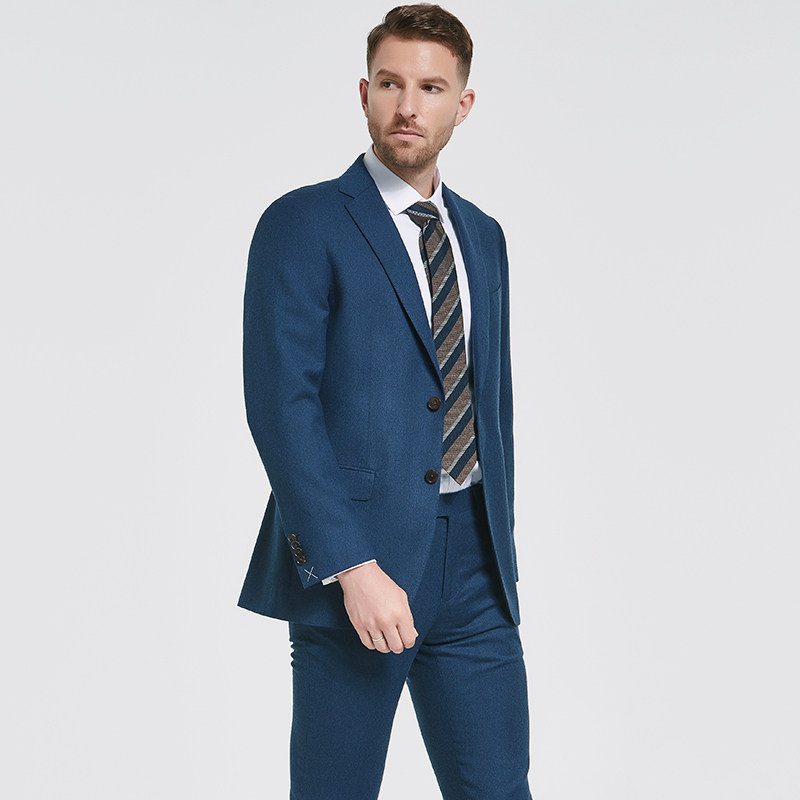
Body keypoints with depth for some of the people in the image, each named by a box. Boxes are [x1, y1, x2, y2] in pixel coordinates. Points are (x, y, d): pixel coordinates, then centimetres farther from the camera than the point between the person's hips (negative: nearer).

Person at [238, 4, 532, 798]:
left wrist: (499, 547, 16)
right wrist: (352, 567, -19)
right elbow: (279, 405, -13)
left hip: (471, 562, 5)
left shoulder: (482, 236, 15)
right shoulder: (302, 226, -5)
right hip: (353, 560, -5)